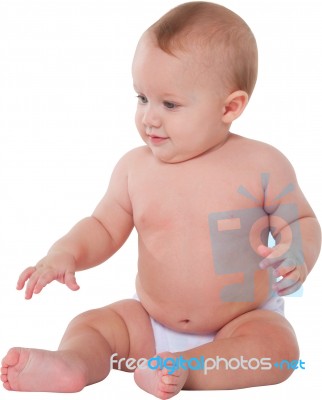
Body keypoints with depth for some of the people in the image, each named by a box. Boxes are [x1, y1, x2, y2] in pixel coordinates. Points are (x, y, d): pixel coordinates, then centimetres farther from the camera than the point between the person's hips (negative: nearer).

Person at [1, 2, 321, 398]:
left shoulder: (261, 165, -11)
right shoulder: (134, 167, -3)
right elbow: (103, 227, 5)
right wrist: (64, 253, -15)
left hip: (244, 319, -3)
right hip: (150, 322, 3)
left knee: (278, 345, -30)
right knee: (90, 325, -14)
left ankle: (181, 368, -40)